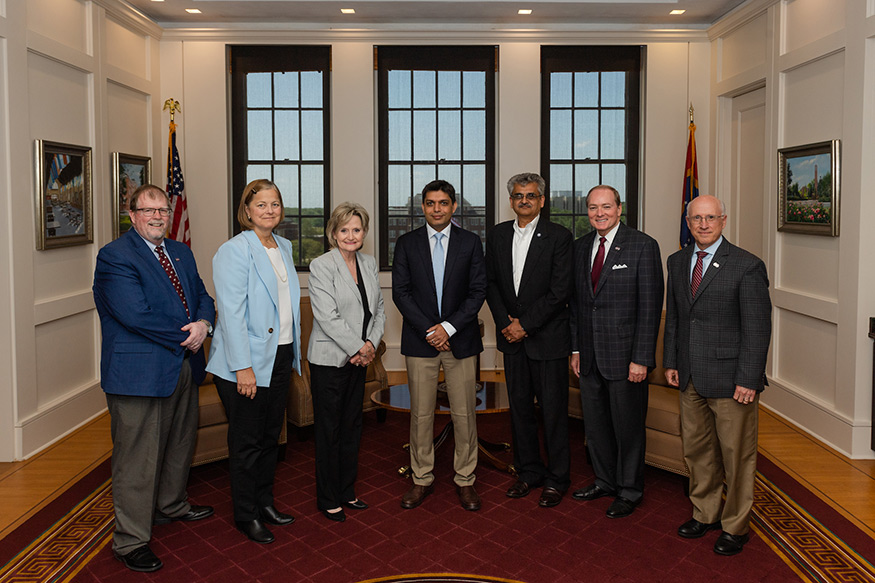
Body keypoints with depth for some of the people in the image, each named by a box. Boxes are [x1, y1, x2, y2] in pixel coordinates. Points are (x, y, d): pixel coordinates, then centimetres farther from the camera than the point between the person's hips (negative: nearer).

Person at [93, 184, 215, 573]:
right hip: (140, 372, -8)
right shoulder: (115, 256, -12)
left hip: (183, 366, 8)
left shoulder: (181, 252, 13)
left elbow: (202, 296, 12)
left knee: (180, 444, 22)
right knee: (137, 458, 0)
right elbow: (135, 314, -21)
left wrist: (203, 324, -11)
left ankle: (171, 505, 44)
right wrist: (184, 337, -14)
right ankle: (130, 541, 14)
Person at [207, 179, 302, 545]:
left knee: (270, 435, 17)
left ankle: (265, 502, 33)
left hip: (280, 356, 7)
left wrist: (293, 353, 15)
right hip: (246, 363, -7)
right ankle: (246, 515, 21)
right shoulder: (234, 251, -13)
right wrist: (243, 368, -22)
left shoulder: (284, 247, 10)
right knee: (246, 441, 5)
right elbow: (232, 313, -18)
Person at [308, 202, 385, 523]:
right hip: (329, 359, -6)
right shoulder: (321, 265, -12)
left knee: (352, 426, 14)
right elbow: (327, 317, -18)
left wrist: (371, 344, -5)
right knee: (329, 430, 4)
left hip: (359, 360, 6)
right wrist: (358, 348, -14)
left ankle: (346, 492, 29)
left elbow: (378, 310, 10)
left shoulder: (369, 263, 8)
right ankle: (328, 499, 18)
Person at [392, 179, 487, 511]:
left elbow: (478, 292, 0)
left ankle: (465, 480, 18)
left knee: (464, 413, 4)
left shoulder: (470, 242, 5)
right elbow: (400, 292, 0)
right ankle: (422, 479, 20)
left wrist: (449, 327, -11)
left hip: (461, 339, 0)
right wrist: (428, 330, -10)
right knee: (421, 413, 6)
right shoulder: (407, 243, 5)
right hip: (419, 340, 0)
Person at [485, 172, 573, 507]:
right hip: (513, 339, 5)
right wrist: (505, 323, -3)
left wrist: (525, 324, -13)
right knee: (519, 407, 12)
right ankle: (528, 471, 27)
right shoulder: (497, 235, 9)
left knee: (553, 410, 2)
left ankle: (556, 479, 16)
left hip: (548, 338, -4)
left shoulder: (559, 237, -7)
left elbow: (560, 291, -12)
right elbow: (491, 282, 10)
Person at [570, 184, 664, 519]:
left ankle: (629, 491, 26)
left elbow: (650, 307, -12)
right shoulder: (580, 247, 9)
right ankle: (605, 481, 35)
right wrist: (575, 348, 9)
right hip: (590, 357, 5)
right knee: (595, 424, 15)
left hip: (625, 356, -5)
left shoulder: (643, 246, -9)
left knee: (628, 426, 8)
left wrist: (641, 359, -15)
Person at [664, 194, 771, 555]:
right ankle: (705, 513, 35)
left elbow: (757, 328, -11)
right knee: (696, 450, 16)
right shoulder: (677, 262, 9)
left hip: (730, 378, -5)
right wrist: (671, 361, 10)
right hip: (690, 377, 6)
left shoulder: (747, 266, -10)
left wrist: (748, 380, -15)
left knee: (736, 455, 6)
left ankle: (735, 526, 24)